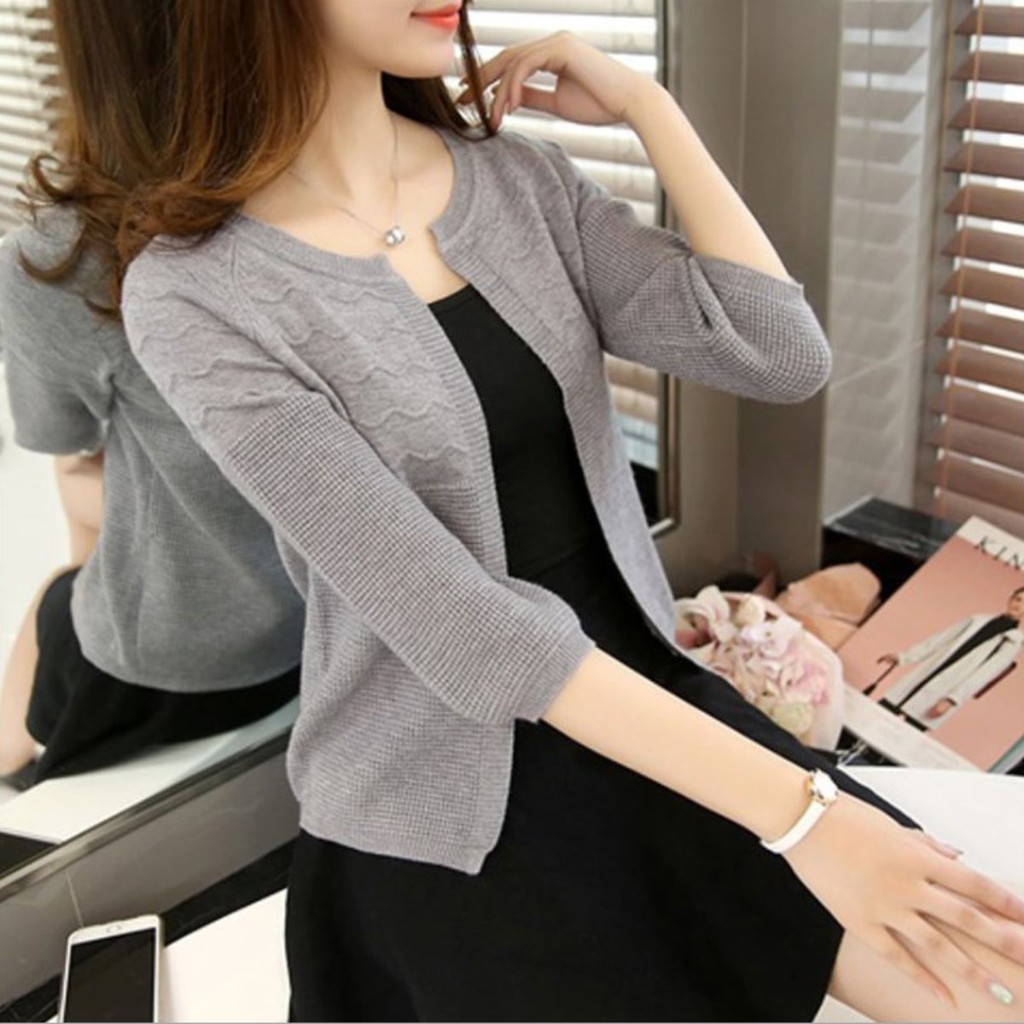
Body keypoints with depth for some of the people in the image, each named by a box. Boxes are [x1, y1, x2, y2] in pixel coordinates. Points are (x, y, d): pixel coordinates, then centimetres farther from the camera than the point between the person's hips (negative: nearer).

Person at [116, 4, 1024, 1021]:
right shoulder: (194, 292, -16)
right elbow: (451, 618, -23)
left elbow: (785, 356, -8)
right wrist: (792, 810, -25)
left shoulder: (522, 179, 1)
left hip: (644, 694, 5)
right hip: (446, 808, -4)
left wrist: (645, 104, -6)